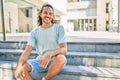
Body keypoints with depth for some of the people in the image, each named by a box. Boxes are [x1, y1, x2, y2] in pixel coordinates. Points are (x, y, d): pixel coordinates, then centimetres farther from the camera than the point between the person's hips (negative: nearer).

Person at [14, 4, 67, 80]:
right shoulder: (34, 32, 3)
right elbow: (27, 51, -8)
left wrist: (49, 54, -36)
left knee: (61, 58, -37)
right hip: (40, 60, 2)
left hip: (55, 61, -1)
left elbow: (64, 49, -15)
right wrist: (19, 66, -29)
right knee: (21, 68, -24)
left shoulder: (59, 28, -5)